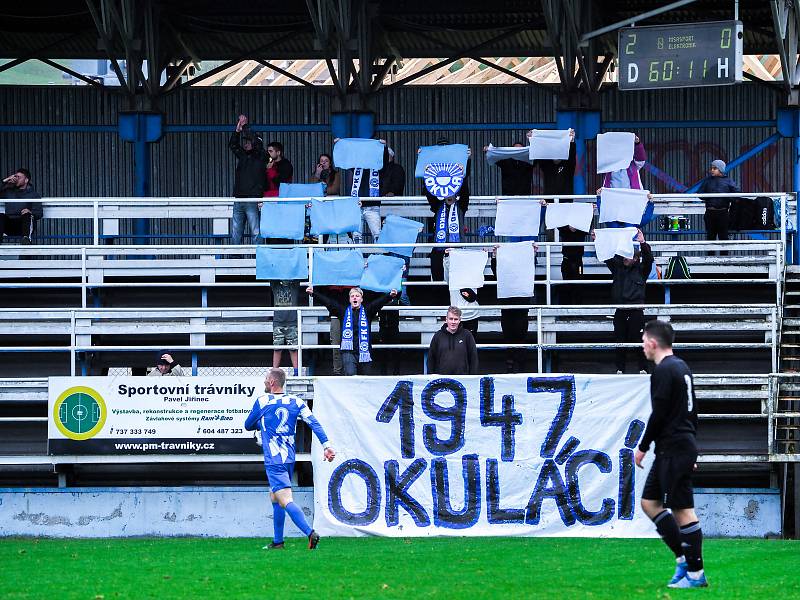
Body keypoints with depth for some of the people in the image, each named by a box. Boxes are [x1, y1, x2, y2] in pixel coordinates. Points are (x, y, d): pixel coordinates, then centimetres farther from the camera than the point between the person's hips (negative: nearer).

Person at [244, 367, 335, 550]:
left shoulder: (262, 401, -3)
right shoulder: (296, 401, 8)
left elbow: (248, 425, 10)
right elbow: (314, 423, -3)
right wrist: (326, 445, -8)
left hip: (273, 460, -7)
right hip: (290, 458, 7)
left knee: (286, 500, -15)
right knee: (274, 498, 21)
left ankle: (310, 533, -33)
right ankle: (277, 542, 24)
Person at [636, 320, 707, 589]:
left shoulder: (664, 371, -14)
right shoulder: (682, 367, 17)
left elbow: (658, 415, -18)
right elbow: (692, 411, 22)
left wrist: (642, 447, -9)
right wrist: (690, 449, 26)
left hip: (674, 451, -10)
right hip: (684, 446, 10)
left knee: (683, 510, -7)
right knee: (650, 502, 15)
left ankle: (695, 574, -5)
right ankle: (683, 557, 13)